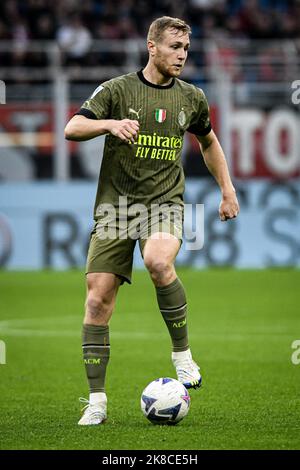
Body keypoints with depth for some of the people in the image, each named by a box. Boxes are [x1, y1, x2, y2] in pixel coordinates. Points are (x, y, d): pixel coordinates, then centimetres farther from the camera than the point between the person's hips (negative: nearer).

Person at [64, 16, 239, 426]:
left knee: (159, 261, -33)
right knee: (98, 298, -7)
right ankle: (96, 399, 2)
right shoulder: (117, 90, 0)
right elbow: (72, 129, -10)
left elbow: (208, 141, 28)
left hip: (165, 202, 0)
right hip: (115, 203, 0)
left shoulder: (191, 97, 10)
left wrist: (227, 189, 23)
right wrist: (110, 124, -27)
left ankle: (182, 353, -14)